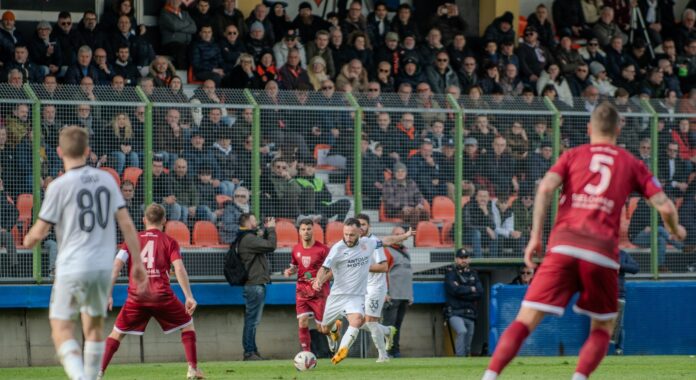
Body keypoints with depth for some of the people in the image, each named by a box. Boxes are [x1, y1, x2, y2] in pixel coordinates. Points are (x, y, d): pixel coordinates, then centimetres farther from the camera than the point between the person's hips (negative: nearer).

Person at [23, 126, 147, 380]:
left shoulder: (60, 186, -7)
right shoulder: (106, 179, 6)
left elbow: (39, 233, -5)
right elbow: (126, 223, 5)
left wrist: (27, 242, 19)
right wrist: (138, 263, 10)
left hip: (73, 267, -5)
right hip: (104, 266, 5)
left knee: (62, 330, -4)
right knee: (94, 327, 19)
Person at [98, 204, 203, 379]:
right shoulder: (169, 242, 8)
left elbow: (116, 265, 3)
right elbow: (179, 269, -5)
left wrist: (108, 294, 1)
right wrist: (189, 297, -8)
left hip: (136, 296, 1)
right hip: (162, 296, -1)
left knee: (117, 332, 13)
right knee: (188, 324, 19)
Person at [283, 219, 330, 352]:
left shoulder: (322, 249, -8)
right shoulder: (296, 249, 5)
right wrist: (289, 271, -2)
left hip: (319, 291, -3)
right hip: (302, 290, 3)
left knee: (321, 326, 1)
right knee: (302, 321, -12)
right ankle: (306, 352, -4)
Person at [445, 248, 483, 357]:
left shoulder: (473, 273, 16)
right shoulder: (450, 272, 2)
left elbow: (480, 293, 3)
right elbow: (455, 290, -15)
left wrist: (463, 293, -8)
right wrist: (471, 289, -2)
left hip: (470, 314, 5)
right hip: (455, 312, -5)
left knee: (467, 347, 4)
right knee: (462, 331, -29)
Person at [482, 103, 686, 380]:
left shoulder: (573, 155, 18)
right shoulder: (631, 164, 17)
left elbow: (545, 188, 0)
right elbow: (665, 207, 11)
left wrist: (536, 235, 0)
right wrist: (675, 230, 32)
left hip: (563, 245, 0)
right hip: (602, 250, 0)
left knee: (526, 320, -1)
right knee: (602, 328, 17)